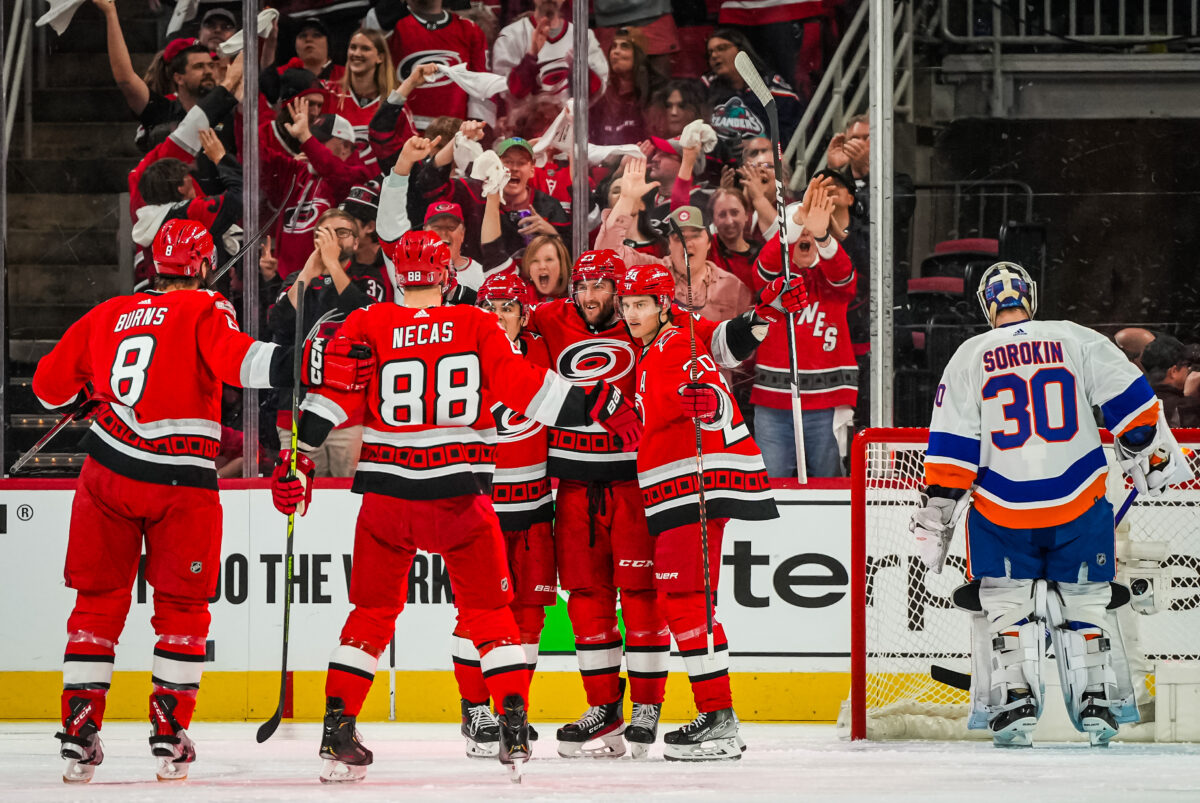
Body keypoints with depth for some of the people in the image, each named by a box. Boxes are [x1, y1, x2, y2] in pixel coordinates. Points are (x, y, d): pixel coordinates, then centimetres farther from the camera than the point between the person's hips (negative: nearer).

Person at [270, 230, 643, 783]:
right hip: (460, 494, -1)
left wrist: (297, 460, -2)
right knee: (489, 610, 11)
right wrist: (602, 405, 0)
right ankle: (515, 730, 2)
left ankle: (338, 731, 5)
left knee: (372, 612, 13)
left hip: (387, 495, 1)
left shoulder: (368, 327, 0)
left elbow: (331, 397, -6)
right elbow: (528, 388, -6)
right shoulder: (478, 327, -3)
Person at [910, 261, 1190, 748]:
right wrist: (1154, 457, 14)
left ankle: (1012, 704, 0)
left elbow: (951, 449, -1)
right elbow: (1130, 400, 2)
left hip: (1002, 507, -1)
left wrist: (936, 517, 3)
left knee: (1005, 604, 12)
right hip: (1079, 504, 1)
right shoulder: (1077, 341, 2)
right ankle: (1098, 705, 10)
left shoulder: (969, 358, 2)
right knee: (1086, 600, 14)